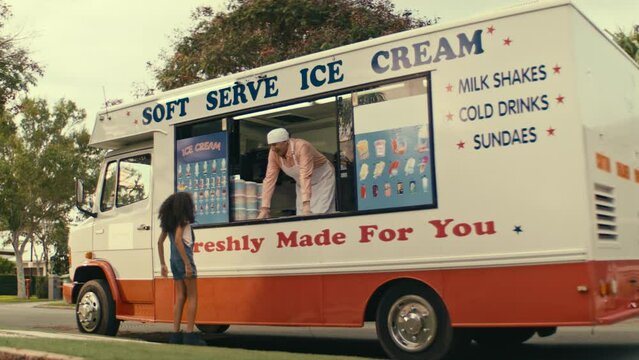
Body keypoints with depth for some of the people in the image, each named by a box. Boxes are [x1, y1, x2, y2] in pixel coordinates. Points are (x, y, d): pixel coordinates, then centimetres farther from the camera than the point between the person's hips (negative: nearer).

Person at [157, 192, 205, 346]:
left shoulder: (168, 220, 15)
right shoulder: (183, 219, -8)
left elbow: (160, 242, 17)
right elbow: (178, 240, -19)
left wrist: (163, 264, 20)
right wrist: (187, 263, -20)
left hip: (174, 260, 8)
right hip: (183, 258, -8)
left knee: (180, 297, 10)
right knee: (192, 297, -3)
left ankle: (175, 335, 8)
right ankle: (189, 335, -7)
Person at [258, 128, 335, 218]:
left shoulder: (301, 147, -32)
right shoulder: (274, 153, -15)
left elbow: (306, 176, -41)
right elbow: (269, 179, -17)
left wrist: (306, 204, -50)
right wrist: (264, 209, -24)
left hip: (323, 179, -5)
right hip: (302, 185, 6)